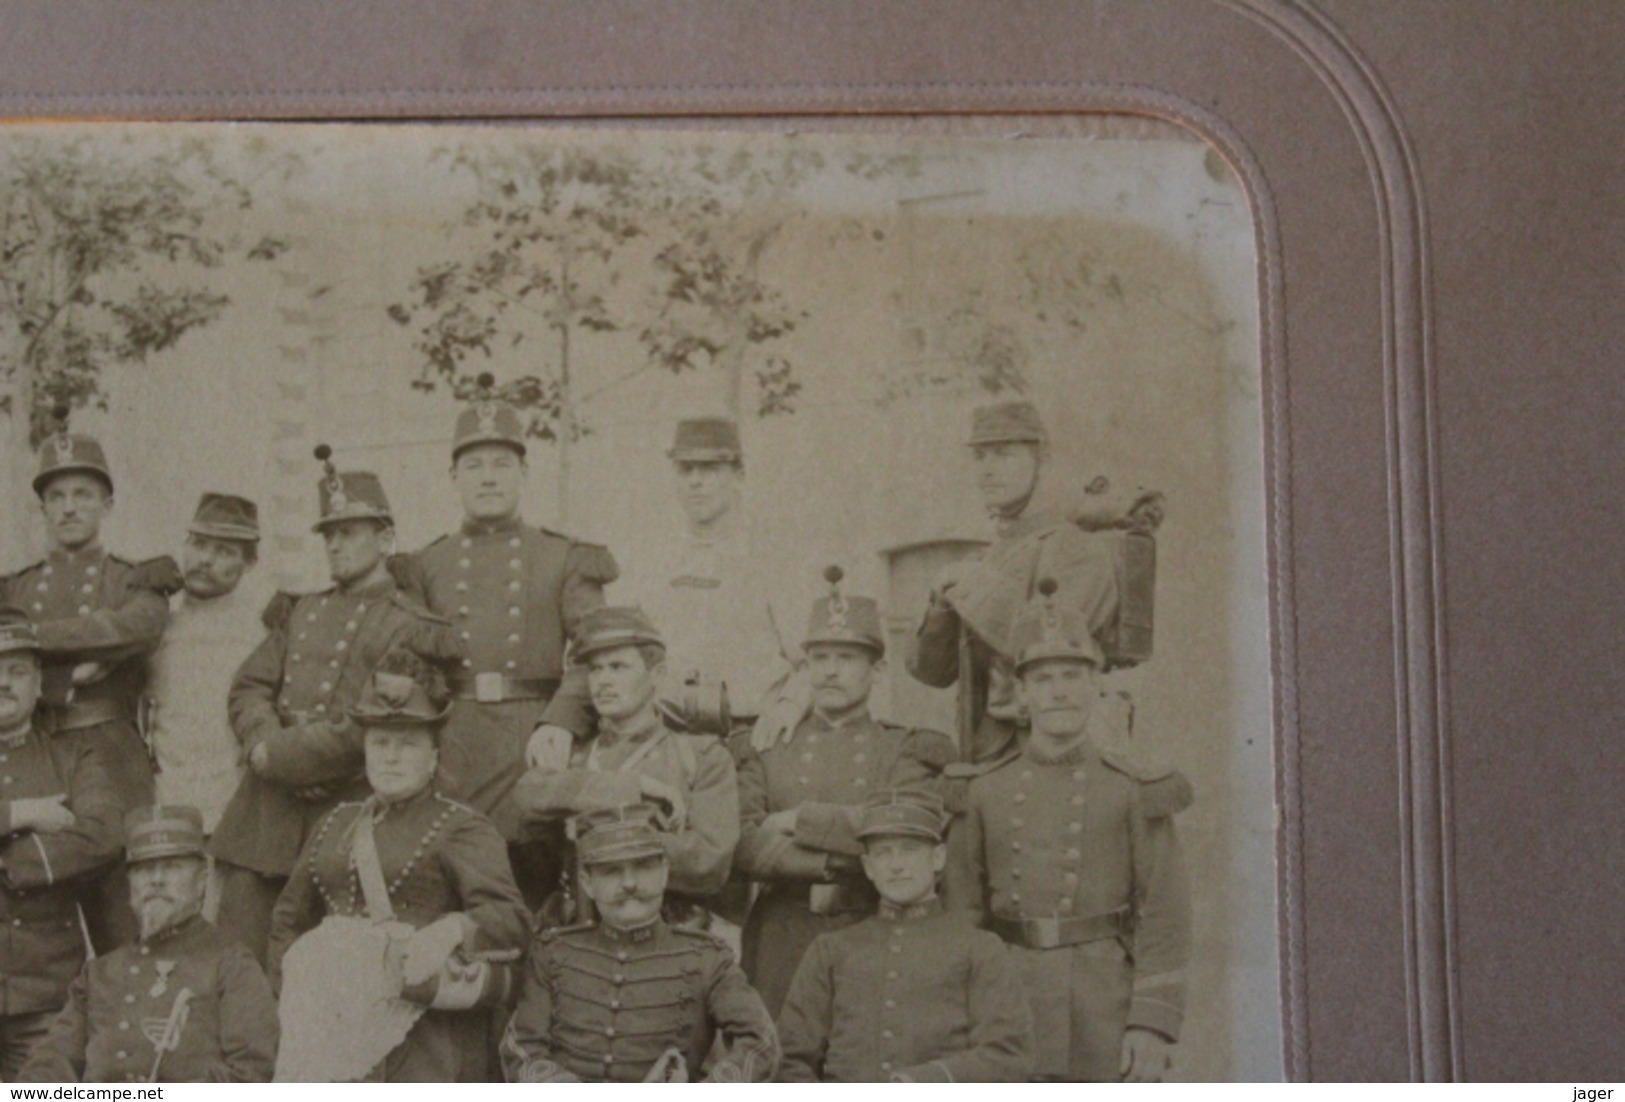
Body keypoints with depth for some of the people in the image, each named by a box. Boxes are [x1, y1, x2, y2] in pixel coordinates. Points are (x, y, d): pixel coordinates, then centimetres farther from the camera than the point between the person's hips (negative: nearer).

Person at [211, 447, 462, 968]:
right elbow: (247, 688, 12)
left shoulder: (411, 628, 2)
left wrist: (294, 754, -14)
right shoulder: (300, 613, 21)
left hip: (346, 808, -5)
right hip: (267, 805, 5)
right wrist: (266, 743, -9)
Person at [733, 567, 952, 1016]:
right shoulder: (768, 758, 13)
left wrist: (799, 820, -7)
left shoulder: (907, 752, 8)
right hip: (782, 942, 1)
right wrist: (831, 860, -12)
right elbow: (742, 847, -3)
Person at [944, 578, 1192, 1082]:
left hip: (1108, 1016, -2)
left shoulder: (1136, 791, 2)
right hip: (1011, 1013, 2)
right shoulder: (983, 796, 8)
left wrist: (1154, 1024, -9)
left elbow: (1165, 915, -2)